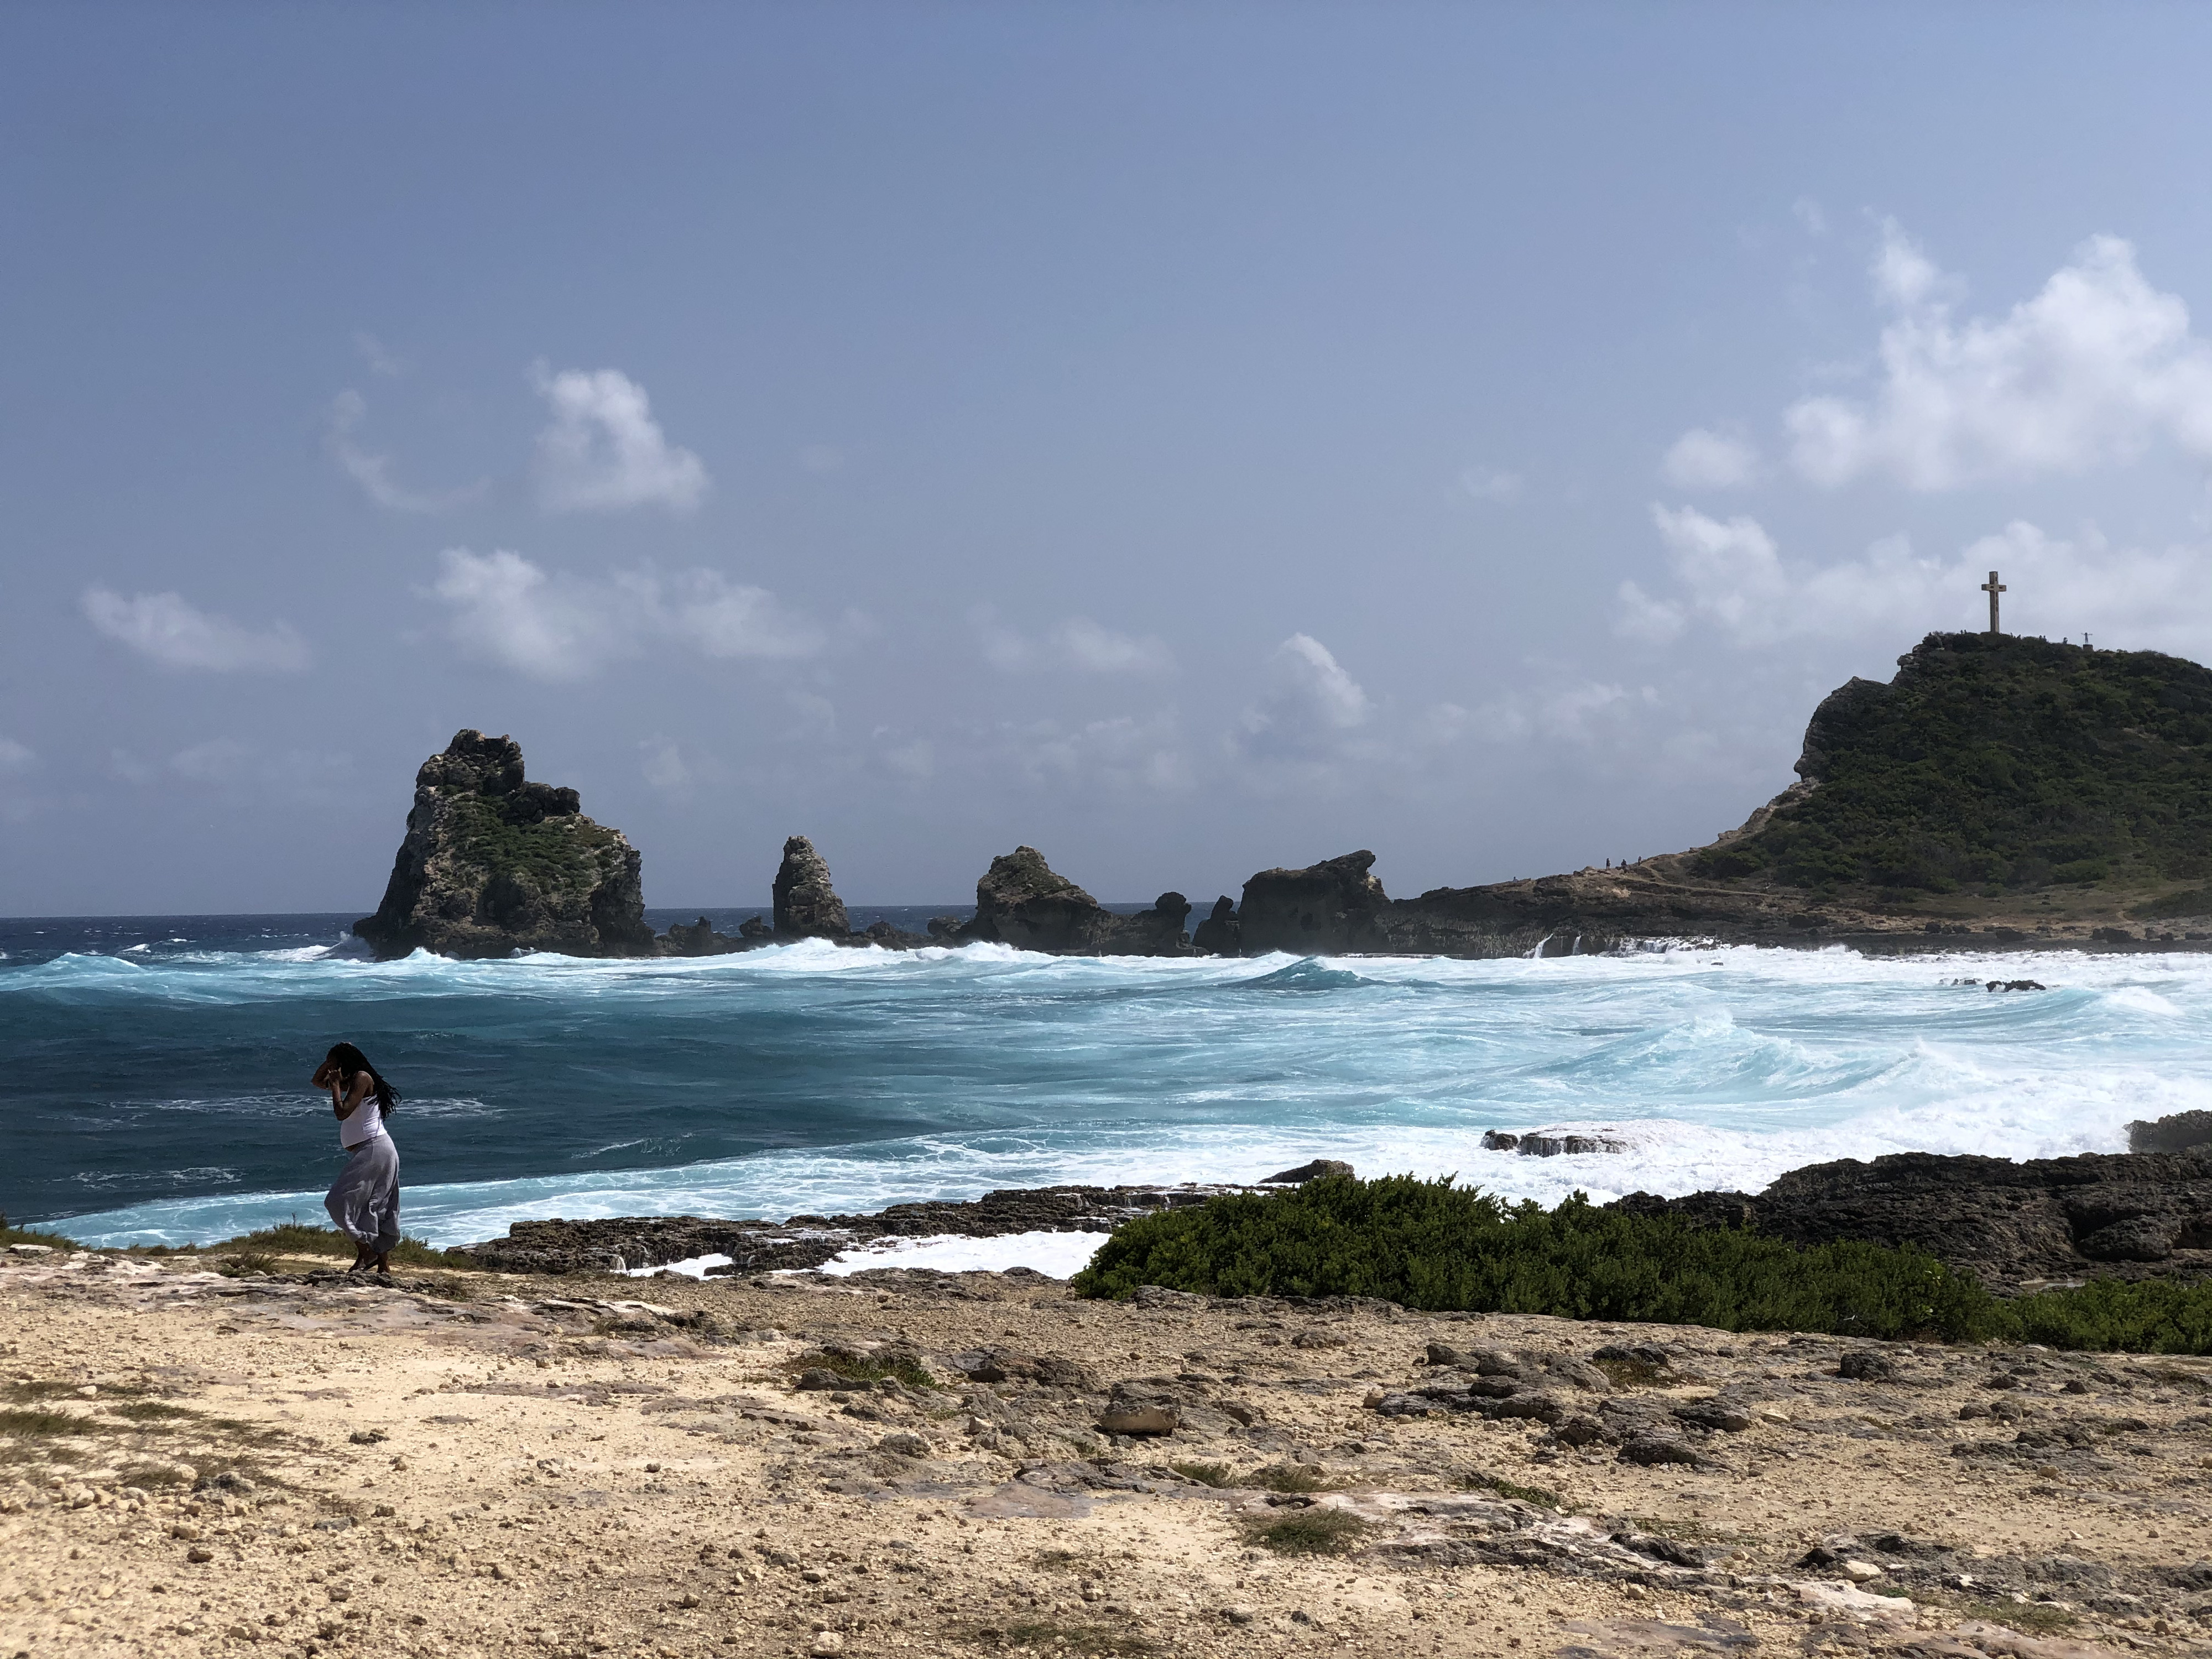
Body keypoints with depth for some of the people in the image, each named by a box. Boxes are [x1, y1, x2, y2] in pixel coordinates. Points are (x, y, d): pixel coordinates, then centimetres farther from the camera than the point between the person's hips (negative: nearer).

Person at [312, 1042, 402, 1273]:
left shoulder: (361, 1078, -10)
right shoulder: (352, 1081, 19)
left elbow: (342, 1112, -19)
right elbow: (317, 1081, 31)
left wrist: (335, 1085, -8)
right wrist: (329, 1063, 16)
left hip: (373, 1148, -10)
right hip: (365, 1152, 10)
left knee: (339, 1202, -12)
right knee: (377, 1209, 9)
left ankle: (365, 1252, -11)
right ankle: (384, 1265, 10)